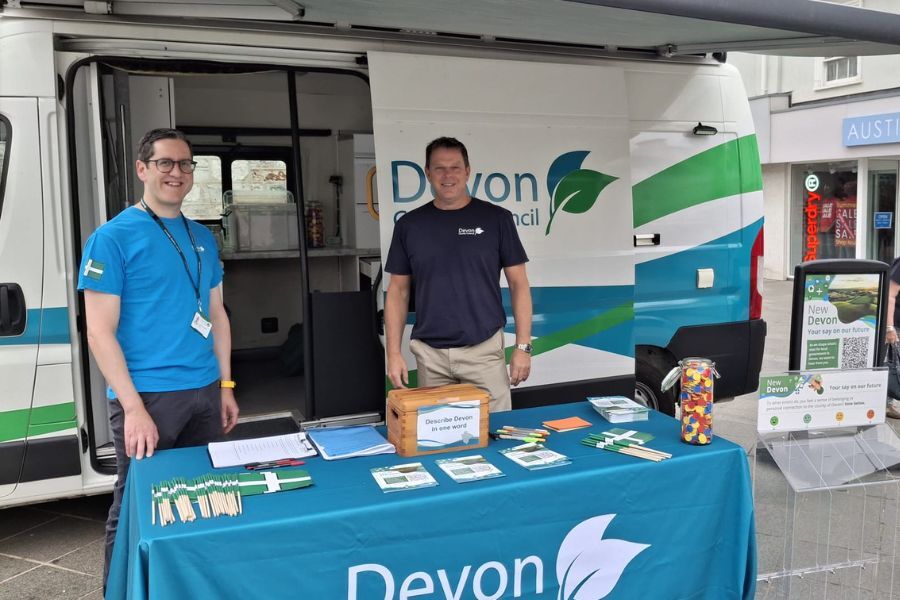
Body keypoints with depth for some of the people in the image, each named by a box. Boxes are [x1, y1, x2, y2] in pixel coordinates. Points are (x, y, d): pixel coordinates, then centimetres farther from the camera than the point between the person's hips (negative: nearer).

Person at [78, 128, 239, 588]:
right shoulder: (113, 237, -7)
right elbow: (99, 332, -11)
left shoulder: (202, 238, 11)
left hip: (204, 392, 6)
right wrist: (133, 408, -17)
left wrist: (226, 386, 12)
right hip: (147, 395, -5)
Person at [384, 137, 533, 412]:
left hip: (485, 350, -1)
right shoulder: (409, 224, 5)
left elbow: (518, 284, 2)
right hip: (429, 354, 2)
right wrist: (393, 352, 0)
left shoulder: (496, 218, 0)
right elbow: (398, 291, 8)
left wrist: (523, 346, -5)